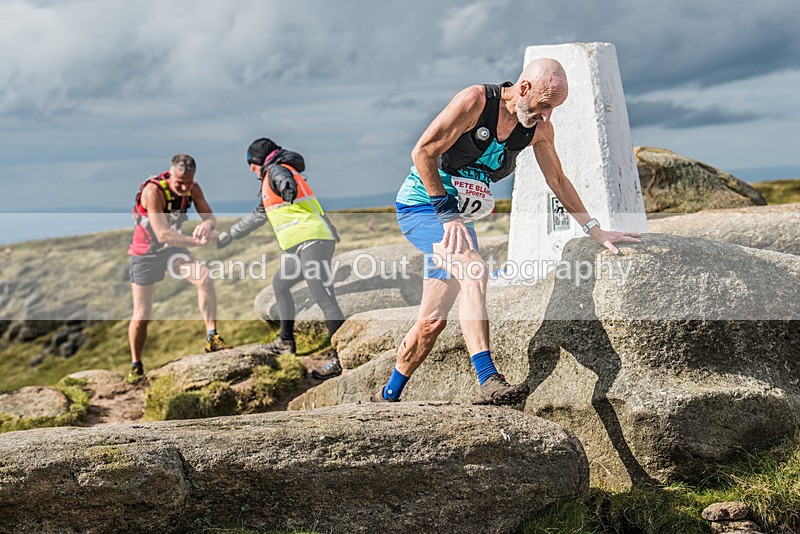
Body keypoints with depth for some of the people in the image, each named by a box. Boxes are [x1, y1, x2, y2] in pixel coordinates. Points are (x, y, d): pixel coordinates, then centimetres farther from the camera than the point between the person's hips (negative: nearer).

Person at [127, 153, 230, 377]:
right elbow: (163, 235, -36)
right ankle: (136, 367, 20)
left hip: (172, 248, 4)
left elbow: (211, 218, -14)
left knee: (205, 278, -24)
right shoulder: (153, 191, -31)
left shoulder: (193, 189, -13)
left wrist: (207, 225, -39)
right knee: (142, 315, 0)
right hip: (145, 252, -4)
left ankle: (212, 338, -18)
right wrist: (197, 241, -48)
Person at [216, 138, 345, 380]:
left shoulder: (276, 171, -1)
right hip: (299, 246, 11)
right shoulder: (270, 181, 30)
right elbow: (258, 215, 41)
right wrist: (230, 235, 46)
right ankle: (286, 342, 35)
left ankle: (342, 358, -22)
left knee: (324, 299, -17)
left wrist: (289, 190, -45)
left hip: (313, 241, -11)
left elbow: (285, 180, -26)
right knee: (280, 284, 26)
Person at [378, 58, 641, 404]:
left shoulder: (539, 129, -1)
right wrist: (447, 213, -21)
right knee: (473, 268, -32)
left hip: (458, 216, 7)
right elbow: (422, 152, -19)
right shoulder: (474, 101, -20)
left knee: (432, 322, 3)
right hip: (422, 205, -7)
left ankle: (388, 396, 18)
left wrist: (594, 230, 13)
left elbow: (558, 181, 13)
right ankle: (488, 381, -38)